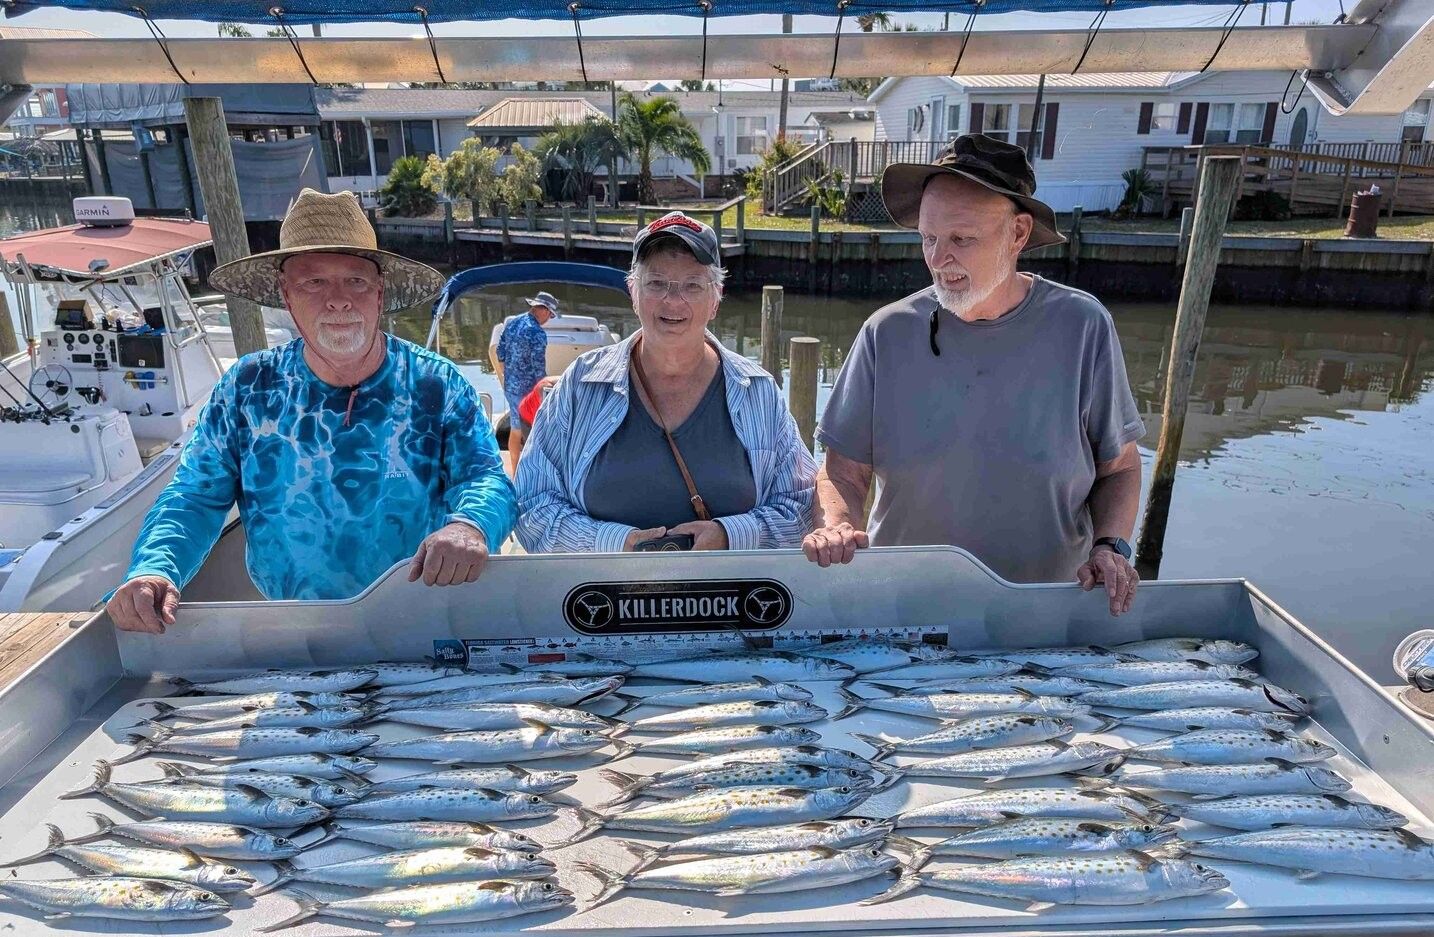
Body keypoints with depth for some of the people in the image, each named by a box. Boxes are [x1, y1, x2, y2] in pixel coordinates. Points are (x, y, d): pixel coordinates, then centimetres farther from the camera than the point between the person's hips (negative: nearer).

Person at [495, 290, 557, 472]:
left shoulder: (510, 322, 3)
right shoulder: (537, 334, -21)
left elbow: (501, 353, 11)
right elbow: (539, 370, -19)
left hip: (509, 386, 8)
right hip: (527, 389, -8)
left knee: (515, 430, 19)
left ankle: (515, 473, 30)